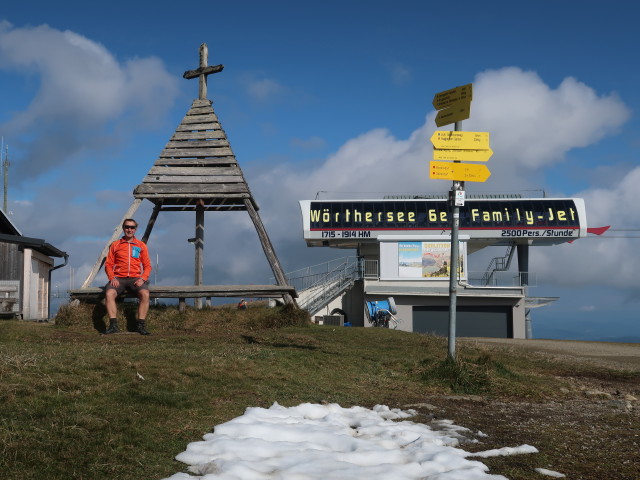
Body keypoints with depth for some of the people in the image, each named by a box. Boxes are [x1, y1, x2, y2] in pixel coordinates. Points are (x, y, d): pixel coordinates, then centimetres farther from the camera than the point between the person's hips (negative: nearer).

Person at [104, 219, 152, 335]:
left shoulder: (141, 245, 17)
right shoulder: (115, 245, 17)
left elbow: (147, 265, 13)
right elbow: (108, 264, 12)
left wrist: (142, 278, -7)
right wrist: (112, 278, -7)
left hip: (136, 278, 0)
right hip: (119, 278, 0)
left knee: (145, 294, -32)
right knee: (109, 293, -32)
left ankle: (140, 325, -27)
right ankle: (113, 325, -29)